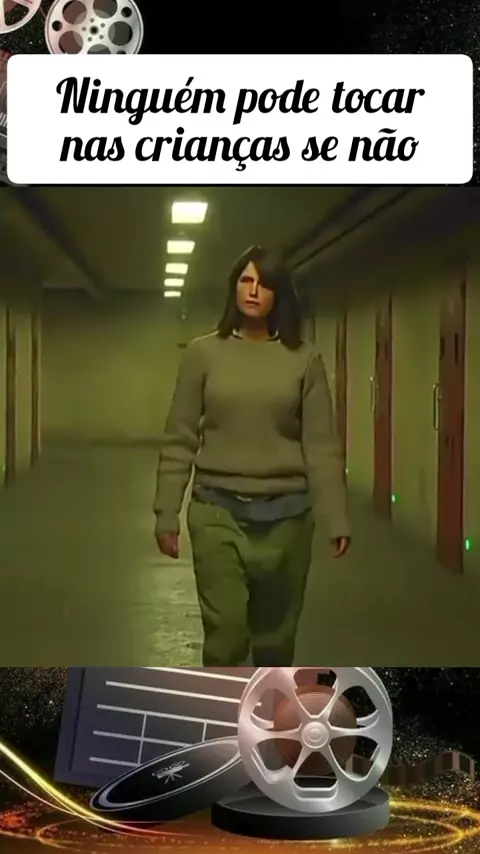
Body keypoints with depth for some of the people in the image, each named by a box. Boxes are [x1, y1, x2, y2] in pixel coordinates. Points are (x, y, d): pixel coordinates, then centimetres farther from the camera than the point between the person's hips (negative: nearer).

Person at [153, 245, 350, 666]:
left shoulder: (304, 359, 1)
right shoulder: (203, 353, 1)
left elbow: (321, 444, -1)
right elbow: (179, 440, 1)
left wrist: (337, 517, -7)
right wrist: (166, 514, -2)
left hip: (285, 513, 1)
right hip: (218, 511, -1)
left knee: (276, 636, 11)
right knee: (226, 634, -6)